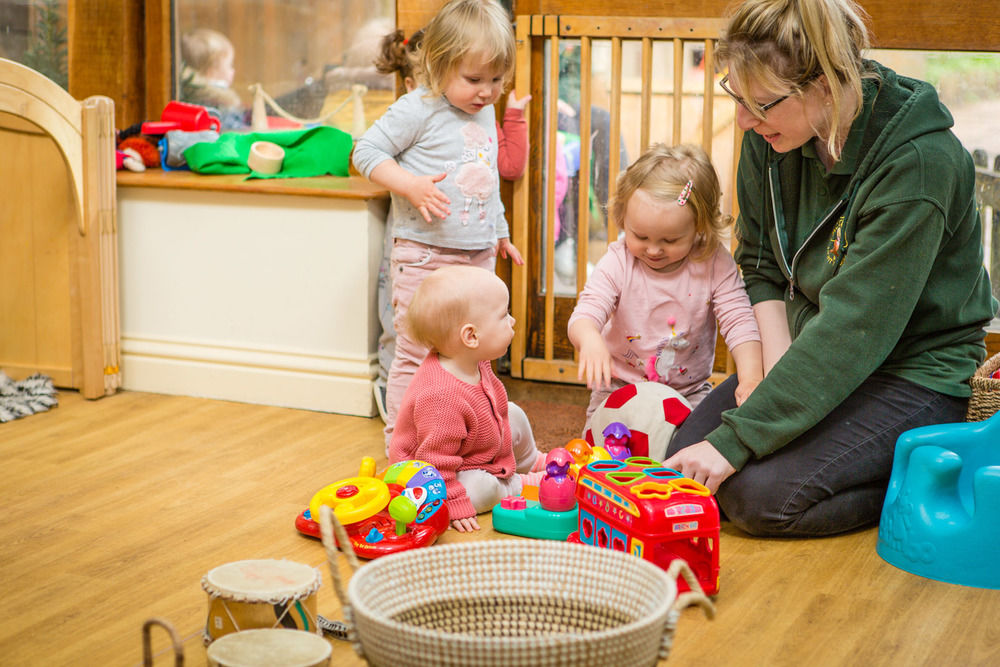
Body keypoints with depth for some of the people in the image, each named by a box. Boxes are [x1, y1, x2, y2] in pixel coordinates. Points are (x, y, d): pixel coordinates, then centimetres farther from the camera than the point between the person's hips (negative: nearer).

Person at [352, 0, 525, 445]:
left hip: (478, 256, 7)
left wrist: (500, 233, 29)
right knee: (416, 352, -4)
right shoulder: (418, 109, -12)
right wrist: (412, 185, -25)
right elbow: (367, 151, -13)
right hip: (424, 255, -7)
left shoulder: (486, 114, 12)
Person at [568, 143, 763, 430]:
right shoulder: (618, 263, -12)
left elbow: (738, 321, -10)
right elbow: (586, 312, -22)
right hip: (620, 385, -1)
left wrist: (751, 377, -26)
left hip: (689, 390, 1)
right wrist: (590, 341, -48)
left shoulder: (715, 263, -10)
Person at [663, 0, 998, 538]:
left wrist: (734, 440, -31)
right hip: (809, 351, 7)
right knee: (683, 461, -8)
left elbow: (852, 329, -30)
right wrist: (779, 369, -11)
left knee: (758, 493, -24)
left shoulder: (919, 163, -28)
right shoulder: (771, 135, -7)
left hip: (912, 371, -7)